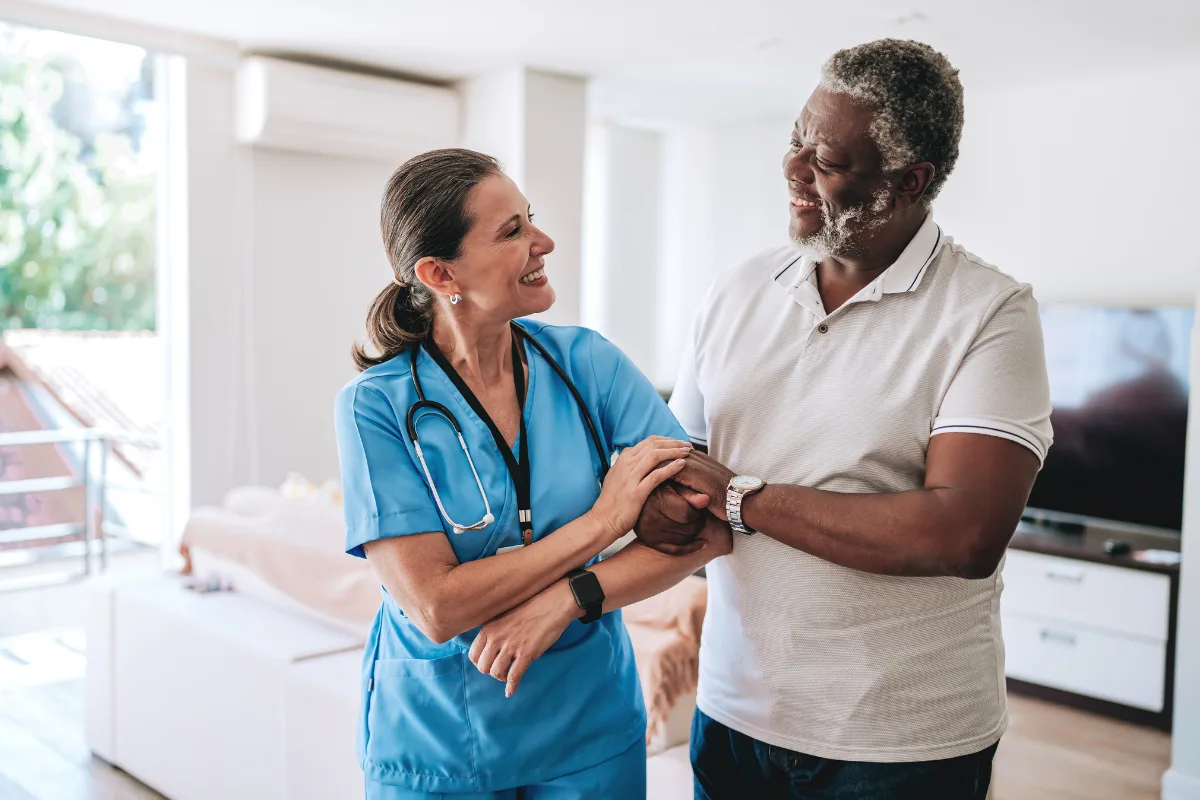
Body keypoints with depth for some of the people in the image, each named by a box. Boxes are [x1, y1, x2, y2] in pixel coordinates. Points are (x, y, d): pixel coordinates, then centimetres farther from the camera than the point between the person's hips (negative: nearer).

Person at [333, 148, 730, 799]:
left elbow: (709, 527, -12)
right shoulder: (376, 406, -16)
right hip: (434, 743, -2)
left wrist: (566, 599, -23)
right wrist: (601, 521, -20)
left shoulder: (584, 362, -9)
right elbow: (436, 608, -21)